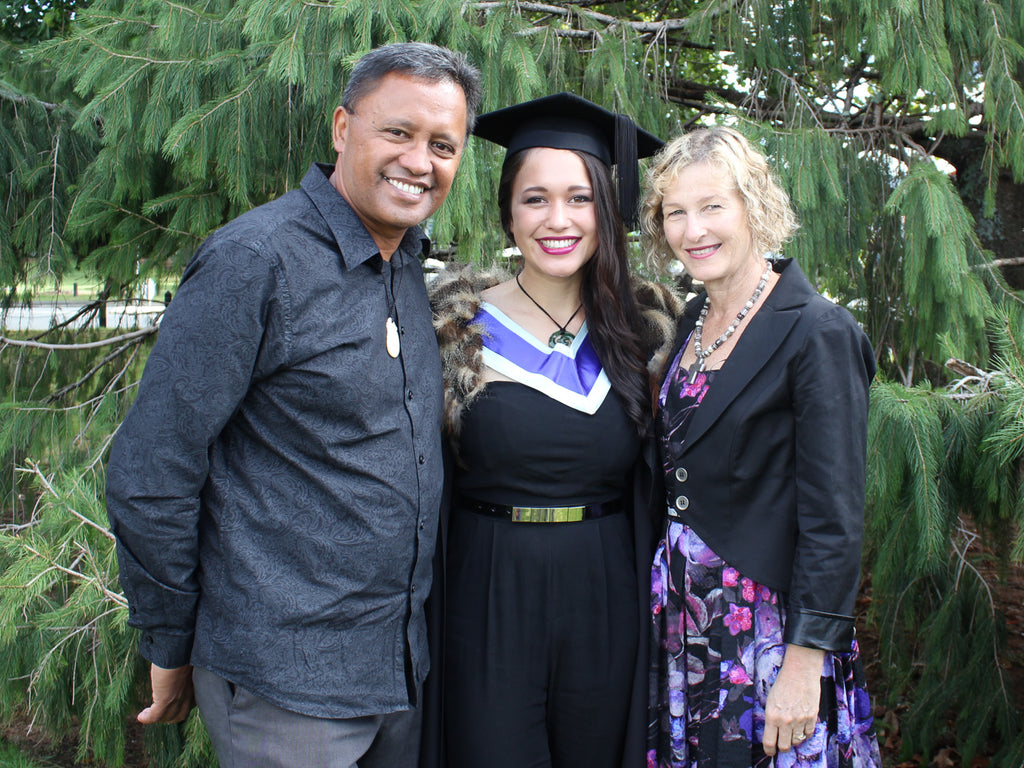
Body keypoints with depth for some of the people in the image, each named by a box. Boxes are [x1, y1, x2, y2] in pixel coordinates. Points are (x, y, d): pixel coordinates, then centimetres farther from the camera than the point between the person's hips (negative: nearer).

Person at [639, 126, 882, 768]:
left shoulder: (819, 334, -15)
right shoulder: (694, 321, 7)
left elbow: (834, 520, -17)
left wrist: (805, 663, -19)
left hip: (770, 624, -6)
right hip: (686, 617, 6)